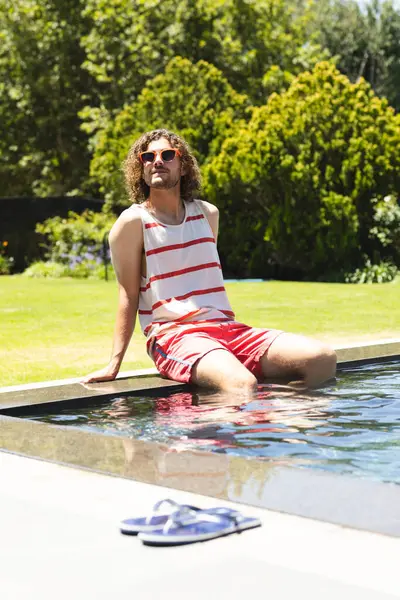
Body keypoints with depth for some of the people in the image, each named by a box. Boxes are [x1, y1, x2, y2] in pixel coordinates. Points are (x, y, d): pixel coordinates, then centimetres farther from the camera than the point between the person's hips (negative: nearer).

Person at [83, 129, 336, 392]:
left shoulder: (208, 214, 18)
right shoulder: (133, 221, 2)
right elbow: (129, 294, -1)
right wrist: (114, 364, -9)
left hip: (227, 327, 6)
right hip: (173, 334, -6)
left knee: (323, 358, -14)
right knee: (241, 384, -38)